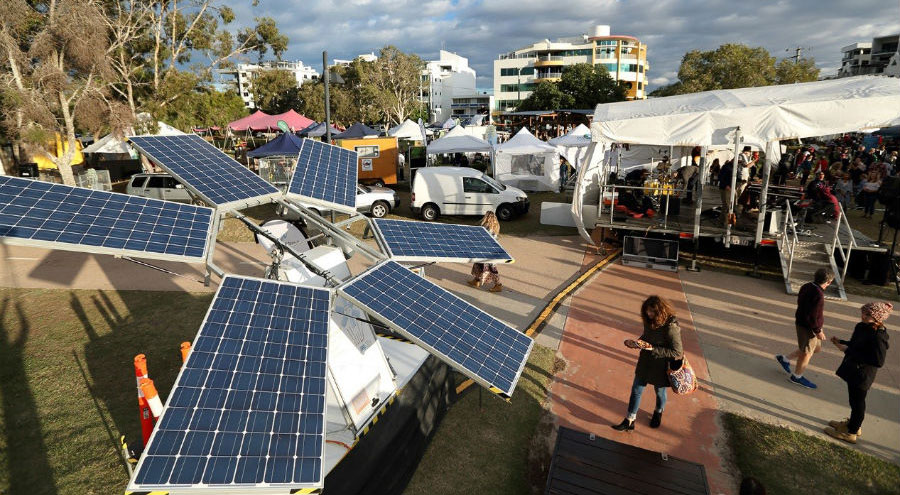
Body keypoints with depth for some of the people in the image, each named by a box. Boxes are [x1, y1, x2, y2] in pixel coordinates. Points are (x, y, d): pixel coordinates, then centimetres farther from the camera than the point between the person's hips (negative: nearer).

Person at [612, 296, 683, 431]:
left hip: (661, 367, -5)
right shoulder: (649, 321, -8)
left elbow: (677, 352, -26)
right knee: (636, 390, 11)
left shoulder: (671, 327, -29)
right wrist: (636, 342, -9)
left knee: (660, 392, 21)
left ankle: (658, 413, 53)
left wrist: (652, 348, -29)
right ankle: (629, 421, 25)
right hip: (645, 362, 6)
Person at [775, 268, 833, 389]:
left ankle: (785, 358, 31)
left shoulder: (807, 287, -2)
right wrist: (818, 331, -15)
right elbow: (812, 317, -28)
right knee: (807, 353, 11)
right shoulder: (818, 295, -29)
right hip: (808, 328, -9)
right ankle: (797, 376, 31)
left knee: (817, 347, 26)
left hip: (802, 323, 9)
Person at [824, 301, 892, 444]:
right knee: (855, 400, 25)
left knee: (857, 402, 9)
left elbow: (878, 361, -28)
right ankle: (853, 423, 45)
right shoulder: (862, 327, -1)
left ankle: (851, 432, 26)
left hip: (862, 375, -8)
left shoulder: (878, 337, -27)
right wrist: (841, 342, -3)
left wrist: (848, 350, -27)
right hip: (853, 370, 8)